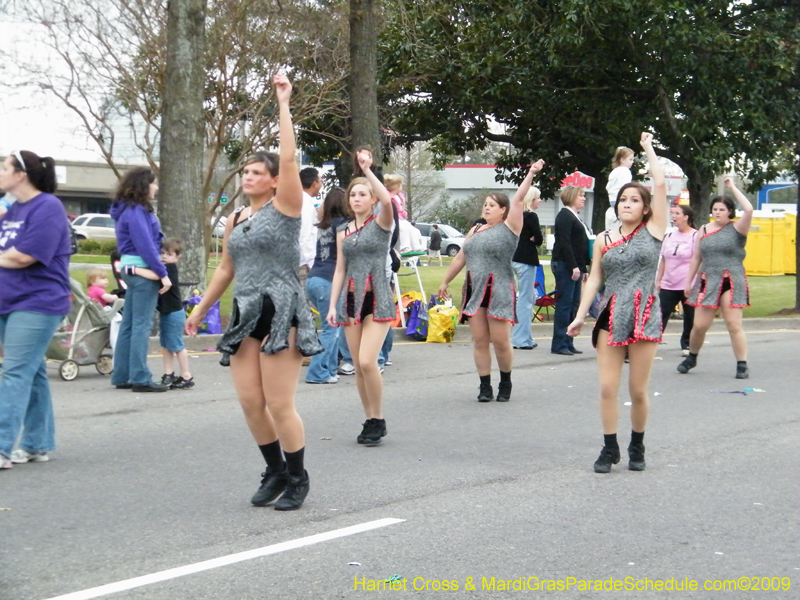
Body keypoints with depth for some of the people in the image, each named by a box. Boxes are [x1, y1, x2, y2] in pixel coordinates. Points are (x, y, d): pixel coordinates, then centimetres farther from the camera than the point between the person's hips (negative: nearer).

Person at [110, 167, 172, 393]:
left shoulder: (130, 210, 15)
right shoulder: (136, 212, -13)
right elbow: (146, 245, -19)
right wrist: (163, 274, -18)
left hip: (130, 270, 10)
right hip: (143, 271, -10)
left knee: (129, 325, 12)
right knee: (142, 325, -7)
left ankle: (122, 376, 17)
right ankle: (140, 378, -6)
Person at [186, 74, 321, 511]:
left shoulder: (285, 207, -3)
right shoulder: (235, 220, 14)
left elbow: (289, 158, -15)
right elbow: (226, 270, 23)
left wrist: (283, 104, -12)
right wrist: (200, 310, 26)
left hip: (281, 315, -6)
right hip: (244, 316, 6)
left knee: (279, 405, -6)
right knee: (250, 402, 4)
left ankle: (297, 478, 11)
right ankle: (275, 470, 22)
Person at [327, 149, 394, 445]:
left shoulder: (381, 224, -1)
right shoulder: (343, 231, 13)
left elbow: (387, 200, -23)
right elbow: (340, 269, 14)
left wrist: (367, 170, -22)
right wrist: (332, 305, 6)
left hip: (377, 300, -5)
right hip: (351, 300, 5)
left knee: (367, 361, -16)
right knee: (358, 366, 4)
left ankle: (378, 420, -2)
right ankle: (370, 421, 14)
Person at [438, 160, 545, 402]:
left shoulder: (508, 228, 0)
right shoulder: (475, 230, 17)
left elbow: (517, 200, -11)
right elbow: (460, 258, 23)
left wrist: (531, 174, -18)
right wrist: (445, 282, 26)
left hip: (499, 291, -5)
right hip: (474, 290, 5)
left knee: (500, 341, -3)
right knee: (480, 341, 3)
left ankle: (506, 383, 17)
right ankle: (485, 386, 10)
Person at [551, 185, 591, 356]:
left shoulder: (575, 217, 21)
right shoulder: (565, 216, -8)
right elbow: (564, 243, -17)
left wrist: (583, 269, 17)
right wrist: (573, 266, -21)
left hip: (574, 266, 9)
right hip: (565, 265, -9)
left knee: (573, 305, 8)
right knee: (564, 303, -8)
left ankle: (568, 343, 10)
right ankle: (559, 344, -6)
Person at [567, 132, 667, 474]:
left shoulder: (653, 231, 3)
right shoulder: (604, 239, 10)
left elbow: (661, 184, -3)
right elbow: (594, 280, 12)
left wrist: (648, 148, 8)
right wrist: (580, 315, 4)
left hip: (644, 316, -2)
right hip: (610, 317, 2)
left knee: (638, 390, 3)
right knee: (607, 387, -3)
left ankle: (637, 446, 21)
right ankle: (610, 448, 9)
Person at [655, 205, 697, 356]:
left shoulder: (695, 236, -7)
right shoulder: (669, 236, 9)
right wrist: (658, 280, 13)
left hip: (688, 286, -4)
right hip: (668, 285, 4)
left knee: (689, 317, 8)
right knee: (661, 315, 0)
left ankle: (686, 345, 23)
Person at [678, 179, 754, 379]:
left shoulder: (736, 228, -1)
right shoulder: (704, 230, 11)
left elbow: (749, 210, -19)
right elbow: (696, 258, 17)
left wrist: (733, 187, -11)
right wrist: (688, 282, 16)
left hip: (731, 282, -3)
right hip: (707, 282, 3)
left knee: (734, 325, -5)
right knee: (699, 325, 1)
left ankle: (742, 365, 4)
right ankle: (691, 357, 24)